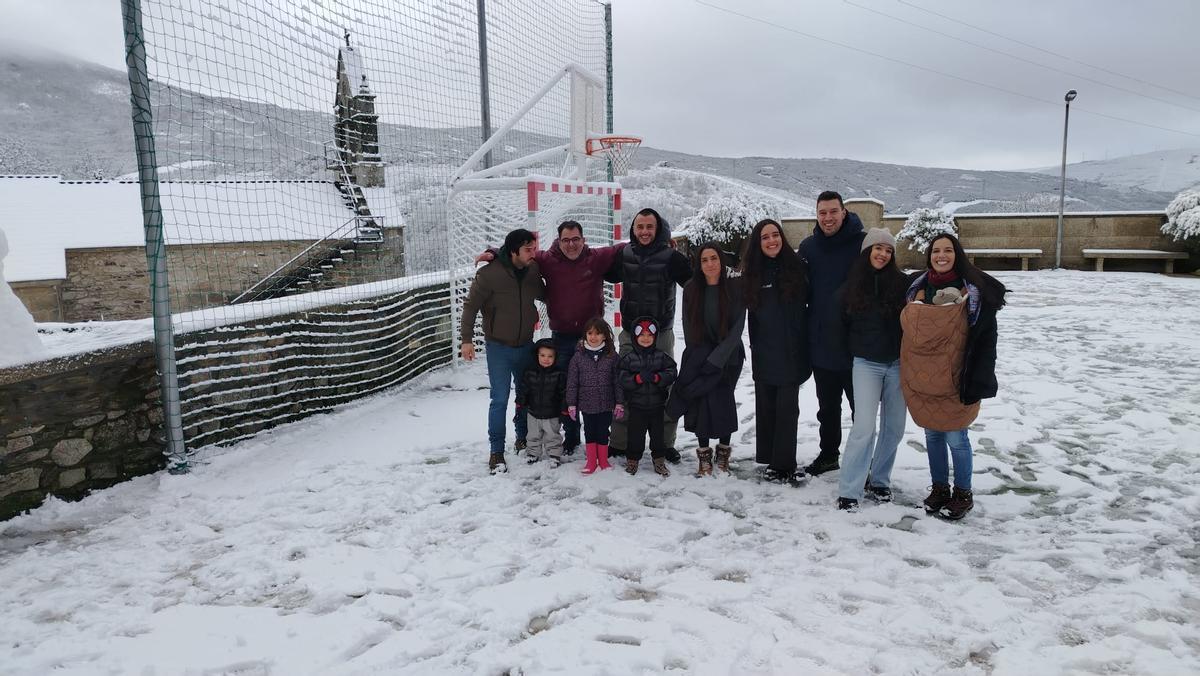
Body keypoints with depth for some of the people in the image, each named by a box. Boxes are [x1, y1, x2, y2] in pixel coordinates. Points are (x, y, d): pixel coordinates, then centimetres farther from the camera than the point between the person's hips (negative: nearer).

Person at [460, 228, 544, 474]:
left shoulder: (533, 270, -4)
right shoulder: (489, 273, -18)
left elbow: (544, 295, 16)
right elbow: (471, 305, -12)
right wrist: (466, 339, -14)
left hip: (525, 345, 5)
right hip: (499, 346, -5)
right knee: (500, 399, -7)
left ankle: (524, 438, 37)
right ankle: (497, 451, 5)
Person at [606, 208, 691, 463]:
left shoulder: (671, 257, -8)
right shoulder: (624, 255, 3)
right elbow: (608, 274, 22)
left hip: (662, 334, -2)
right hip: (629, 334, 3)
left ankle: (666, 444, 19)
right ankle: (619, 442, 19)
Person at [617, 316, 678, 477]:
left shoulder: (662, 356, -1)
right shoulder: (629, 358, -4)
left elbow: (671, 373, -8)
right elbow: (622, 378, -10)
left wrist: (656, 377, -23)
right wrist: (638, 378, -23)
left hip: (657, 404, 1)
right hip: (636, 405, -1)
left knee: (658, 433, 12)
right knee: (636, 434, 8)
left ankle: (659, 461, 26)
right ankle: (632, 459, 24)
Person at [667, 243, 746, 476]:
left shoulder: (735, 288, -7)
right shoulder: (691, 290, -1)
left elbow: (737, 328, -10)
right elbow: (688, 328, 2)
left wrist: (716, 359, -15)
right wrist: (698, 359, -5)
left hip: (728, 356, -1)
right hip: (699, 358, 1)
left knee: (722, 400, -9)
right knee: (702, 400, -10)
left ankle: (723, 452, 10)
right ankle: (703, 454, 1)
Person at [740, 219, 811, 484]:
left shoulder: (796, 266, -1)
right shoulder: (752, 273, 4)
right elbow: (751, 314, 8)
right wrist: (755, 345, 4)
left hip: (791, 352, -2)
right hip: (764, 353, 2)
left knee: (787, 407, -1)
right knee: (766, 406, 7)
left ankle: (783, 465, 4)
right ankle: (770, 460, 17)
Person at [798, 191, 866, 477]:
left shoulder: (863, 243, -10)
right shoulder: (808, 247, 4)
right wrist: (805, 332, 8)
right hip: (821, 345, 4)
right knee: (827, 408, 18)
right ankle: (828, 455, 33)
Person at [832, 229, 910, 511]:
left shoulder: (902, 283, -1)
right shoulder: (851, 286, 0)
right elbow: (838, 323, 10)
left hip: (898, 363, 2)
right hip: (867, 364, -2)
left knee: (894, 427, 8)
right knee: (864, 427, -11)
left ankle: (879, 480, 25)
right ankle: (849, 490, -5)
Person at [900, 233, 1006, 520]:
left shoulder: (975, 290, -9)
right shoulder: (918, 287, 4)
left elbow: (985, 338, -10)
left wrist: (977, 380, -15)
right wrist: (909, 374, 8)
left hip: (955, 379, -4)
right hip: (923, 378, 5)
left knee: (955, 438, 2)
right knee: (932, 435, 15)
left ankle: (963, 494, 21)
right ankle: (939, 488, 31)